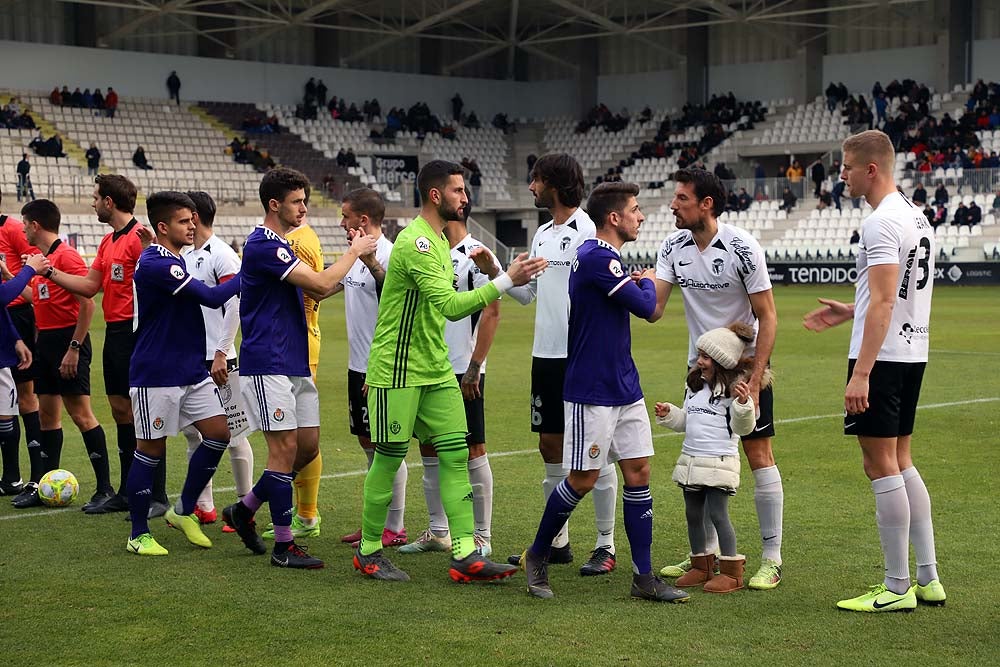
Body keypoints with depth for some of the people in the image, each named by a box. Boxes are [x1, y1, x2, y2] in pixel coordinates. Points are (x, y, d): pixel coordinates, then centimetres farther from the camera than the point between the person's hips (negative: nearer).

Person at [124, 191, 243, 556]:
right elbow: (212, 297, -21)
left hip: (192, 371, 9)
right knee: (151, 449, 0)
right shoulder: (154, 264, -18)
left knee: (218, 433, 2)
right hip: (156, 375, -9)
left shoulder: (173, 261, 14)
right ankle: (139, 535, 13)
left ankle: (183, 512, 18)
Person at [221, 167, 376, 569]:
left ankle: (245, 509, 23)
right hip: (267, 365, -10)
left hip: (295, 364, 10)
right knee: (285, 448, -7)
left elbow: (314, 288, 23)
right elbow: (320, 284, -20)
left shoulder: (280, 245, 17)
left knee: (308, 446, 9)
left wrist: (356, 257, 11)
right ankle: (284, 545, 1)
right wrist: (354, 252, -7)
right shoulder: (262, 245, -15)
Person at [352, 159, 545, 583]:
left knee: (456, 455, 1)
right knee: (389, 459, 1)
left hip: (436, 369, 9)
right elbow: (450, 305, -27)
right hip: (397, 370, -9)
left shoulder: (439, 240, 14)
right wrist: (506, 281, -28)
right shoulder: (416, 242, -19)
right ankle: (369, 552, 16)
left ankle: (466, 556, 0)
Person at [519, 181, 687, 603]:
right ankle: (537, 556, 20)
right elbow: (644, 306, -17)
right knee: (583, 479, 0)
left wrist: (640, 284, 10)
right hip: (592, 393, -9)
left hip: (624, 388, 9)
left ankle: (643, 577, 8)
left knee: (638, 473, 5)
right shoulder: (596, 257, -18)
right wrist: (648, 281, 2)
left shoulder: (604, 257, 14)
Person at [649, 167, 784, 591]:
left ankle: (771, 559, 2)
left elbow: (767, 317, -14)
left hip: (746, 363, -5)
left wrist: (754, 379, -19)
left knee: (758, 454, -5)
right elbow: (653, 309, -8)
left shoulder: (742, 247, -18)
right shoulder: (673, 246, -2)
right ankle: (708, 552, 18)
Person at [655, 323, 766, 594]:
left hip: (720, 461, -7)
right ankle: (701, 566, 23)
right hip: (691, 458, 8)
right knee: (693, 514, 11)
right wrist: (669, 414, 7)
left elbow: (743, 427, -13)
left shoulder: (734, 387, -9)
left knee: (717, 514, -8)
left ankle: (731, 571, 1)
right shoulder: (695, 385, 14)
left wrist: (743, 403, -29)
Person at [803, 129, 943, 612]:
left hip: (881, 357, -10)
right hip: (912, 353, 10)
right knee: (901, 463, 15)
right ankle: (928, 579, 17)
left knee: (881, 466, -3)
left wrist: (861, 372, -25)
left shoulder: (881, 223, -17)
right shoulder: (917, 218, 14)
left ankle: (897, 588, 3)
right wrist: (850, 312, 25)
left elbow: (883, 302, -23)